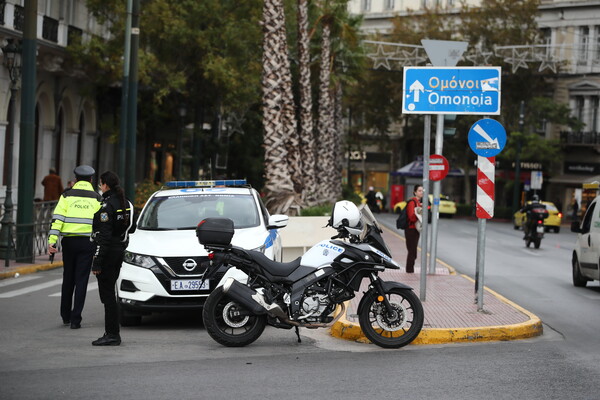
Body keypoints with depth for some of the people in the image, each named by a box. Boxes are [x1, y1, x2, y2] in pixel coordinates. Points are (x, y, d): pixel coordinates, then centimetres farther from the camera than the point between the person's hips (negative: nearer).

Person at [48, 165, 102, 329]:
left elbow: (58, 218, -6)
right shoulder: (97, 198, 5)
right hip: (88, 243, -1)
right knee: (81, 280, 1)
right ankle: (75, 319, -3)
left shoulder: (67, 196, 4)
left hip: (69, 241, 1)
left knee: (68, 278, 16)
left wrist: (52, 240, -10)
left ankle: (65, 315, 24)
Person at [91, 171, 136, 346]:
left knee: (107, 292, -4)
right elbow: (132, 227, 18)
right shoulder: (125, 203, 10)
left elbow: (104, 235, -20)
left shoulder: (106, 205, -17)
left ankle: (112, 334, -3)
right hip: (120, 250, 9)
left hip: (108, 252, -9)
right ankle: (112, 333, 19)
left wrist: (97, 262, -19)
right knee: (109, 291, 16)